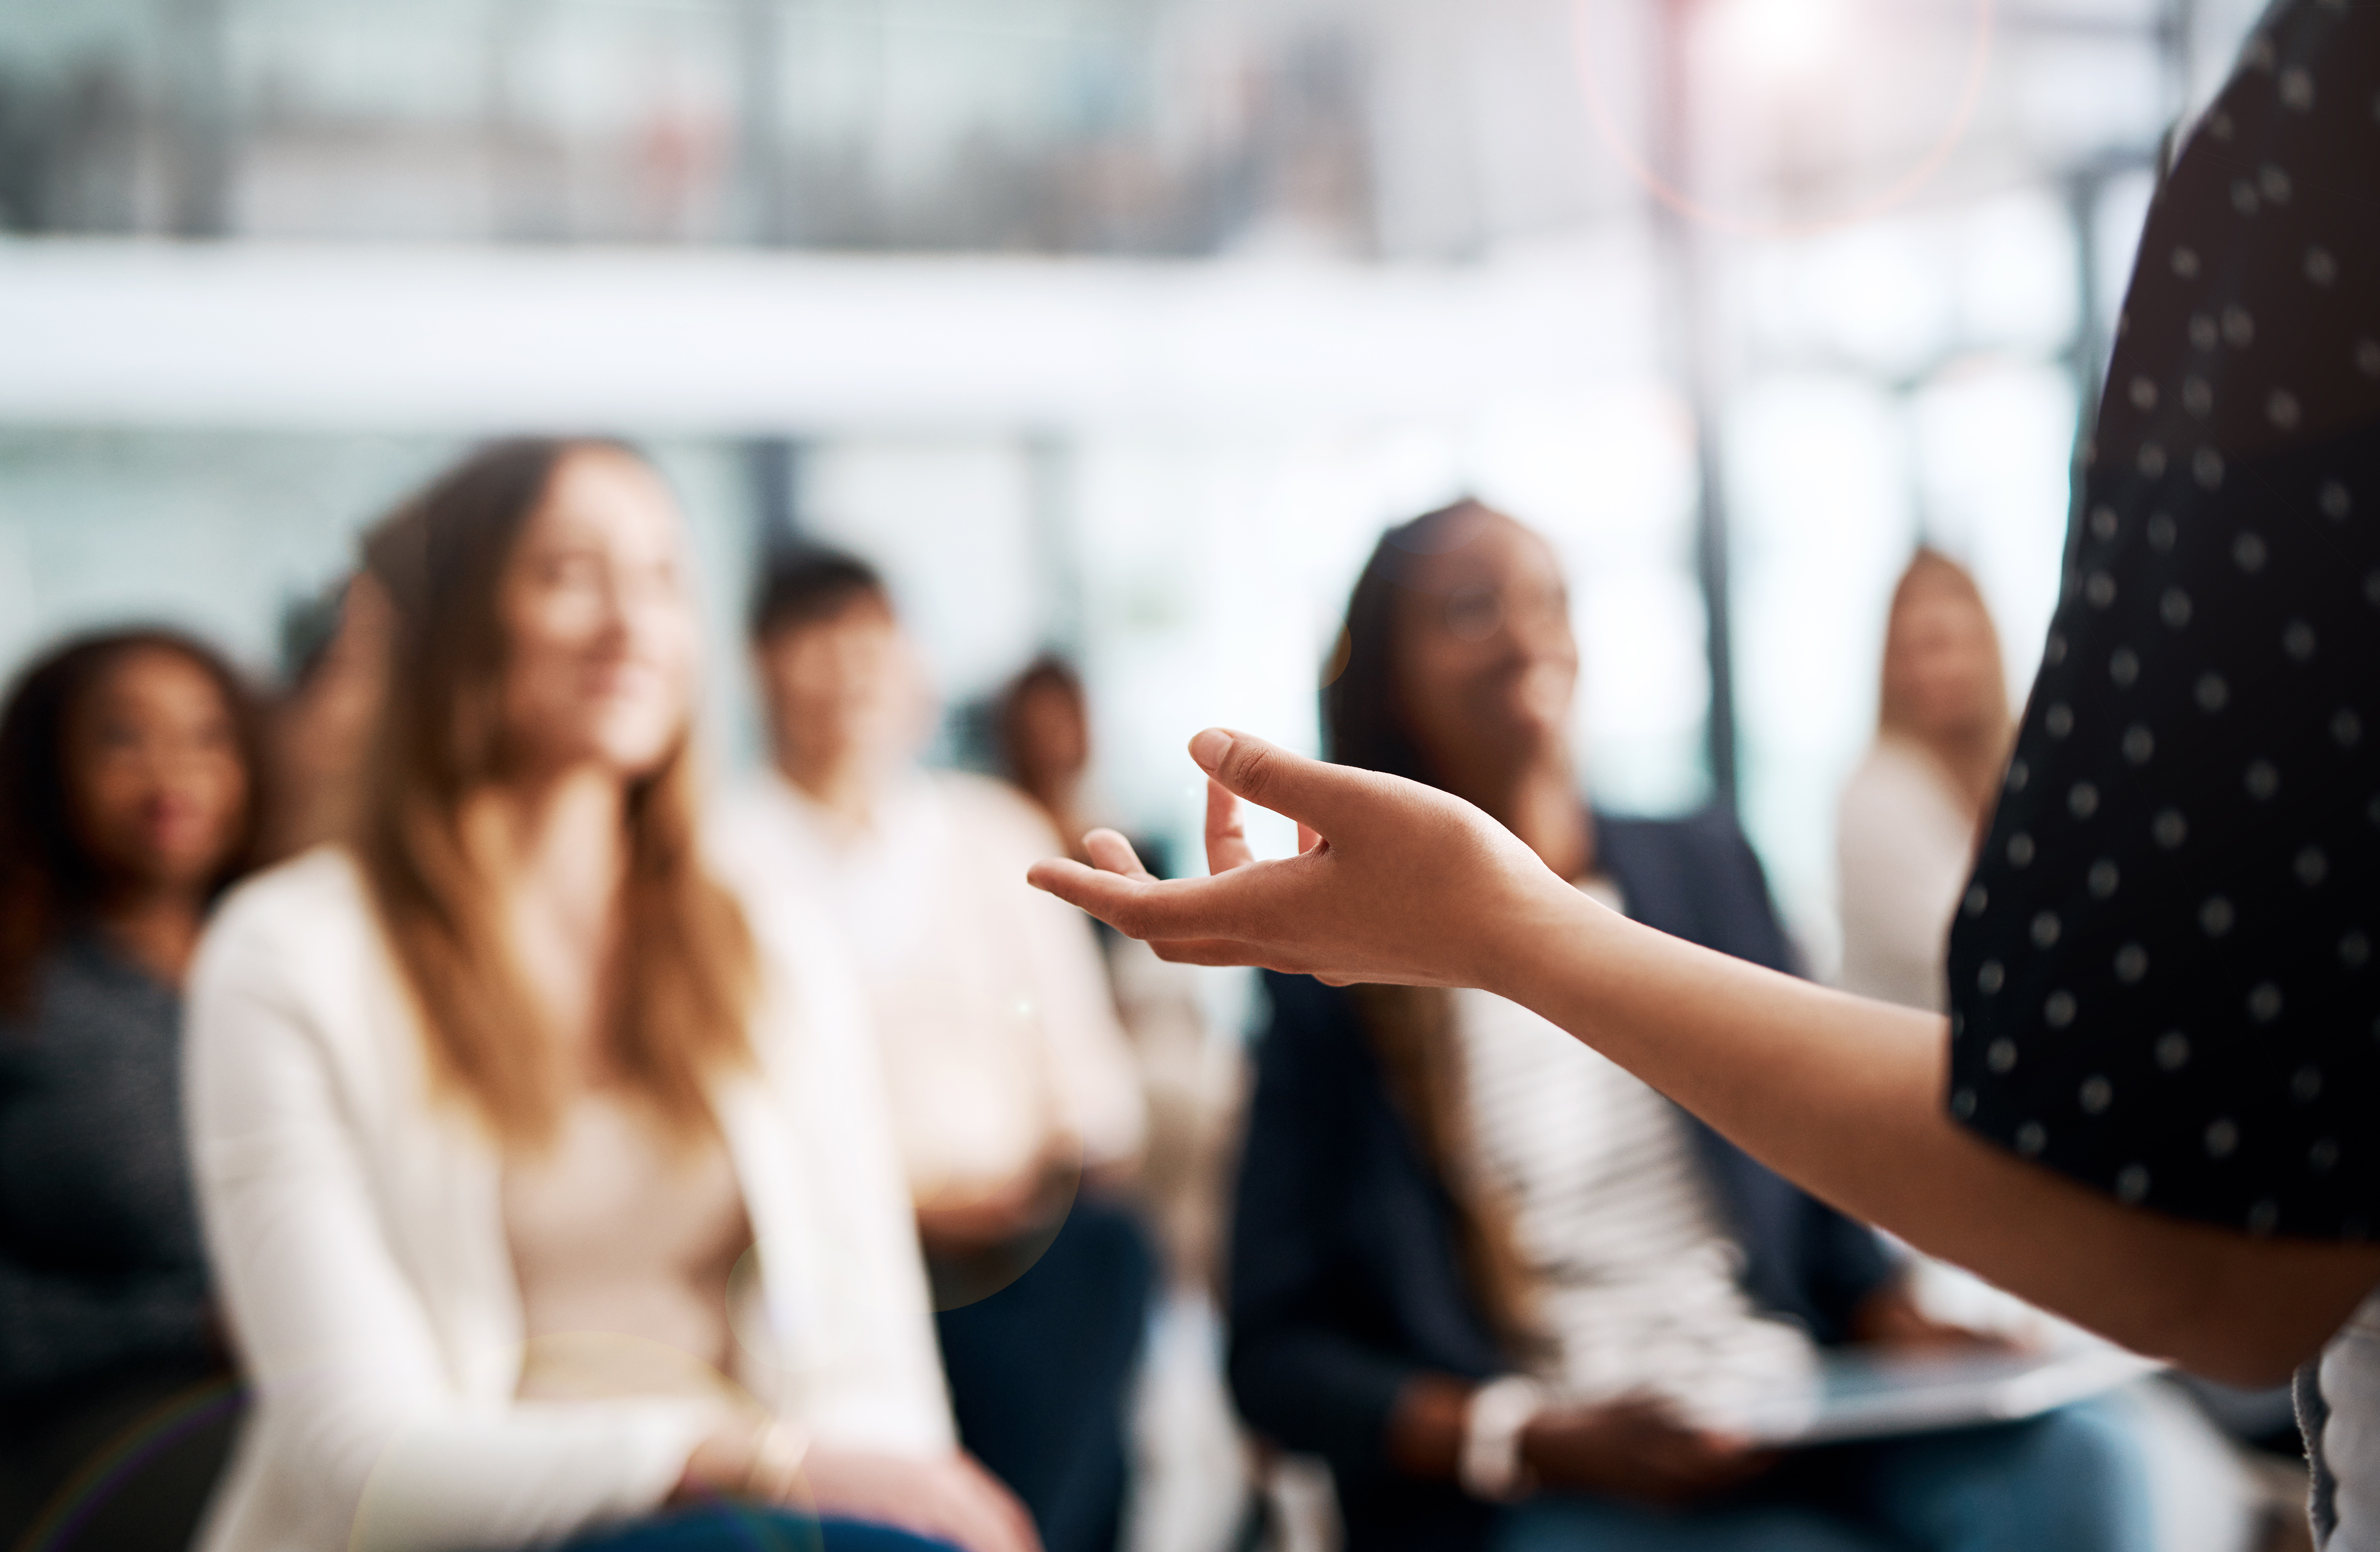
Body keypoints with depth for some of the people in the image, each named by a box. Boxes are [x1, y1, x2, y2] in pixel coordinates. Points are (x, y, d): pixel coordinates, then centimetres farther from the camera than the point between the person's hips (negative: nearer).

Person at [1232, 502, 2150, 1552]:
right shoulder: (1340, 966, 1)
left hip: (1801, 1418, 4)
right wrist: (1541, 1444, -14)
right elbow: (1277, 1350, 0)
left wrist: (1902, 1331, -4)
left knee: (2075, 1456, -24)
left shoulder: (1705, 870, 13)